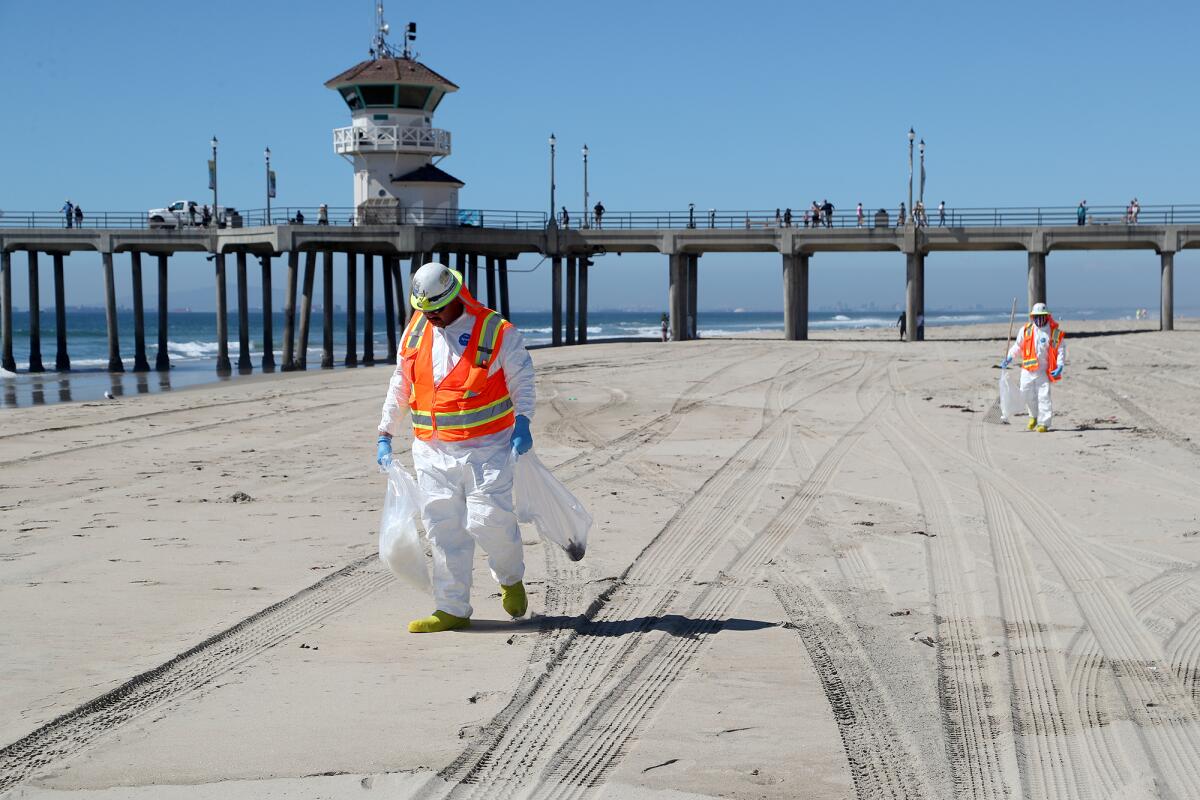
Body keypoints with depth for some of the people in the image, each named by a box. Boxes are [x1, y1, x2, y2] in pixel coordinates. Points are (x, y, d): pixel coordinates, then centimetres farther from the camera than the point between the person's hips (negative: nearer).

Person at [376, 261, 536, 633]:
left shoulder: (496, 332, -6)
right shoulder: (415, 331, 8)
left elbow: (521, 380, 1)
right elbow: (400, 385, 18)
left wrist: (522, 422, -13)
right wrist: (386, 434, 17)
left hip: (485, 447, -4)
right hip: (432, 450, 4)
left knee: (488, 519, -10)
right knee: (444, 529, 2)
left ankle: (511, 579, 21)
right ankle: (452, 609, 10)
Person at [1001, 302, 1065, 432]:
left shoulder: (1055, 332, -2)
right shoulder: (1026, 330, 4)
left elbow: (1061, 350, 1)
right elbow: (1018, 346, 15)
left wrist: (1059, 366, -11)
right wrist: (1008, 358, 5)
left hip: (1044, 371, -3)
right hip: (1028, 369, 3)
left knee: (1043, 396, -8)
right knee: (1026, 393, 7)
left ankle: (1043, 423, -3)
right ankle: (1034, 415, 32)